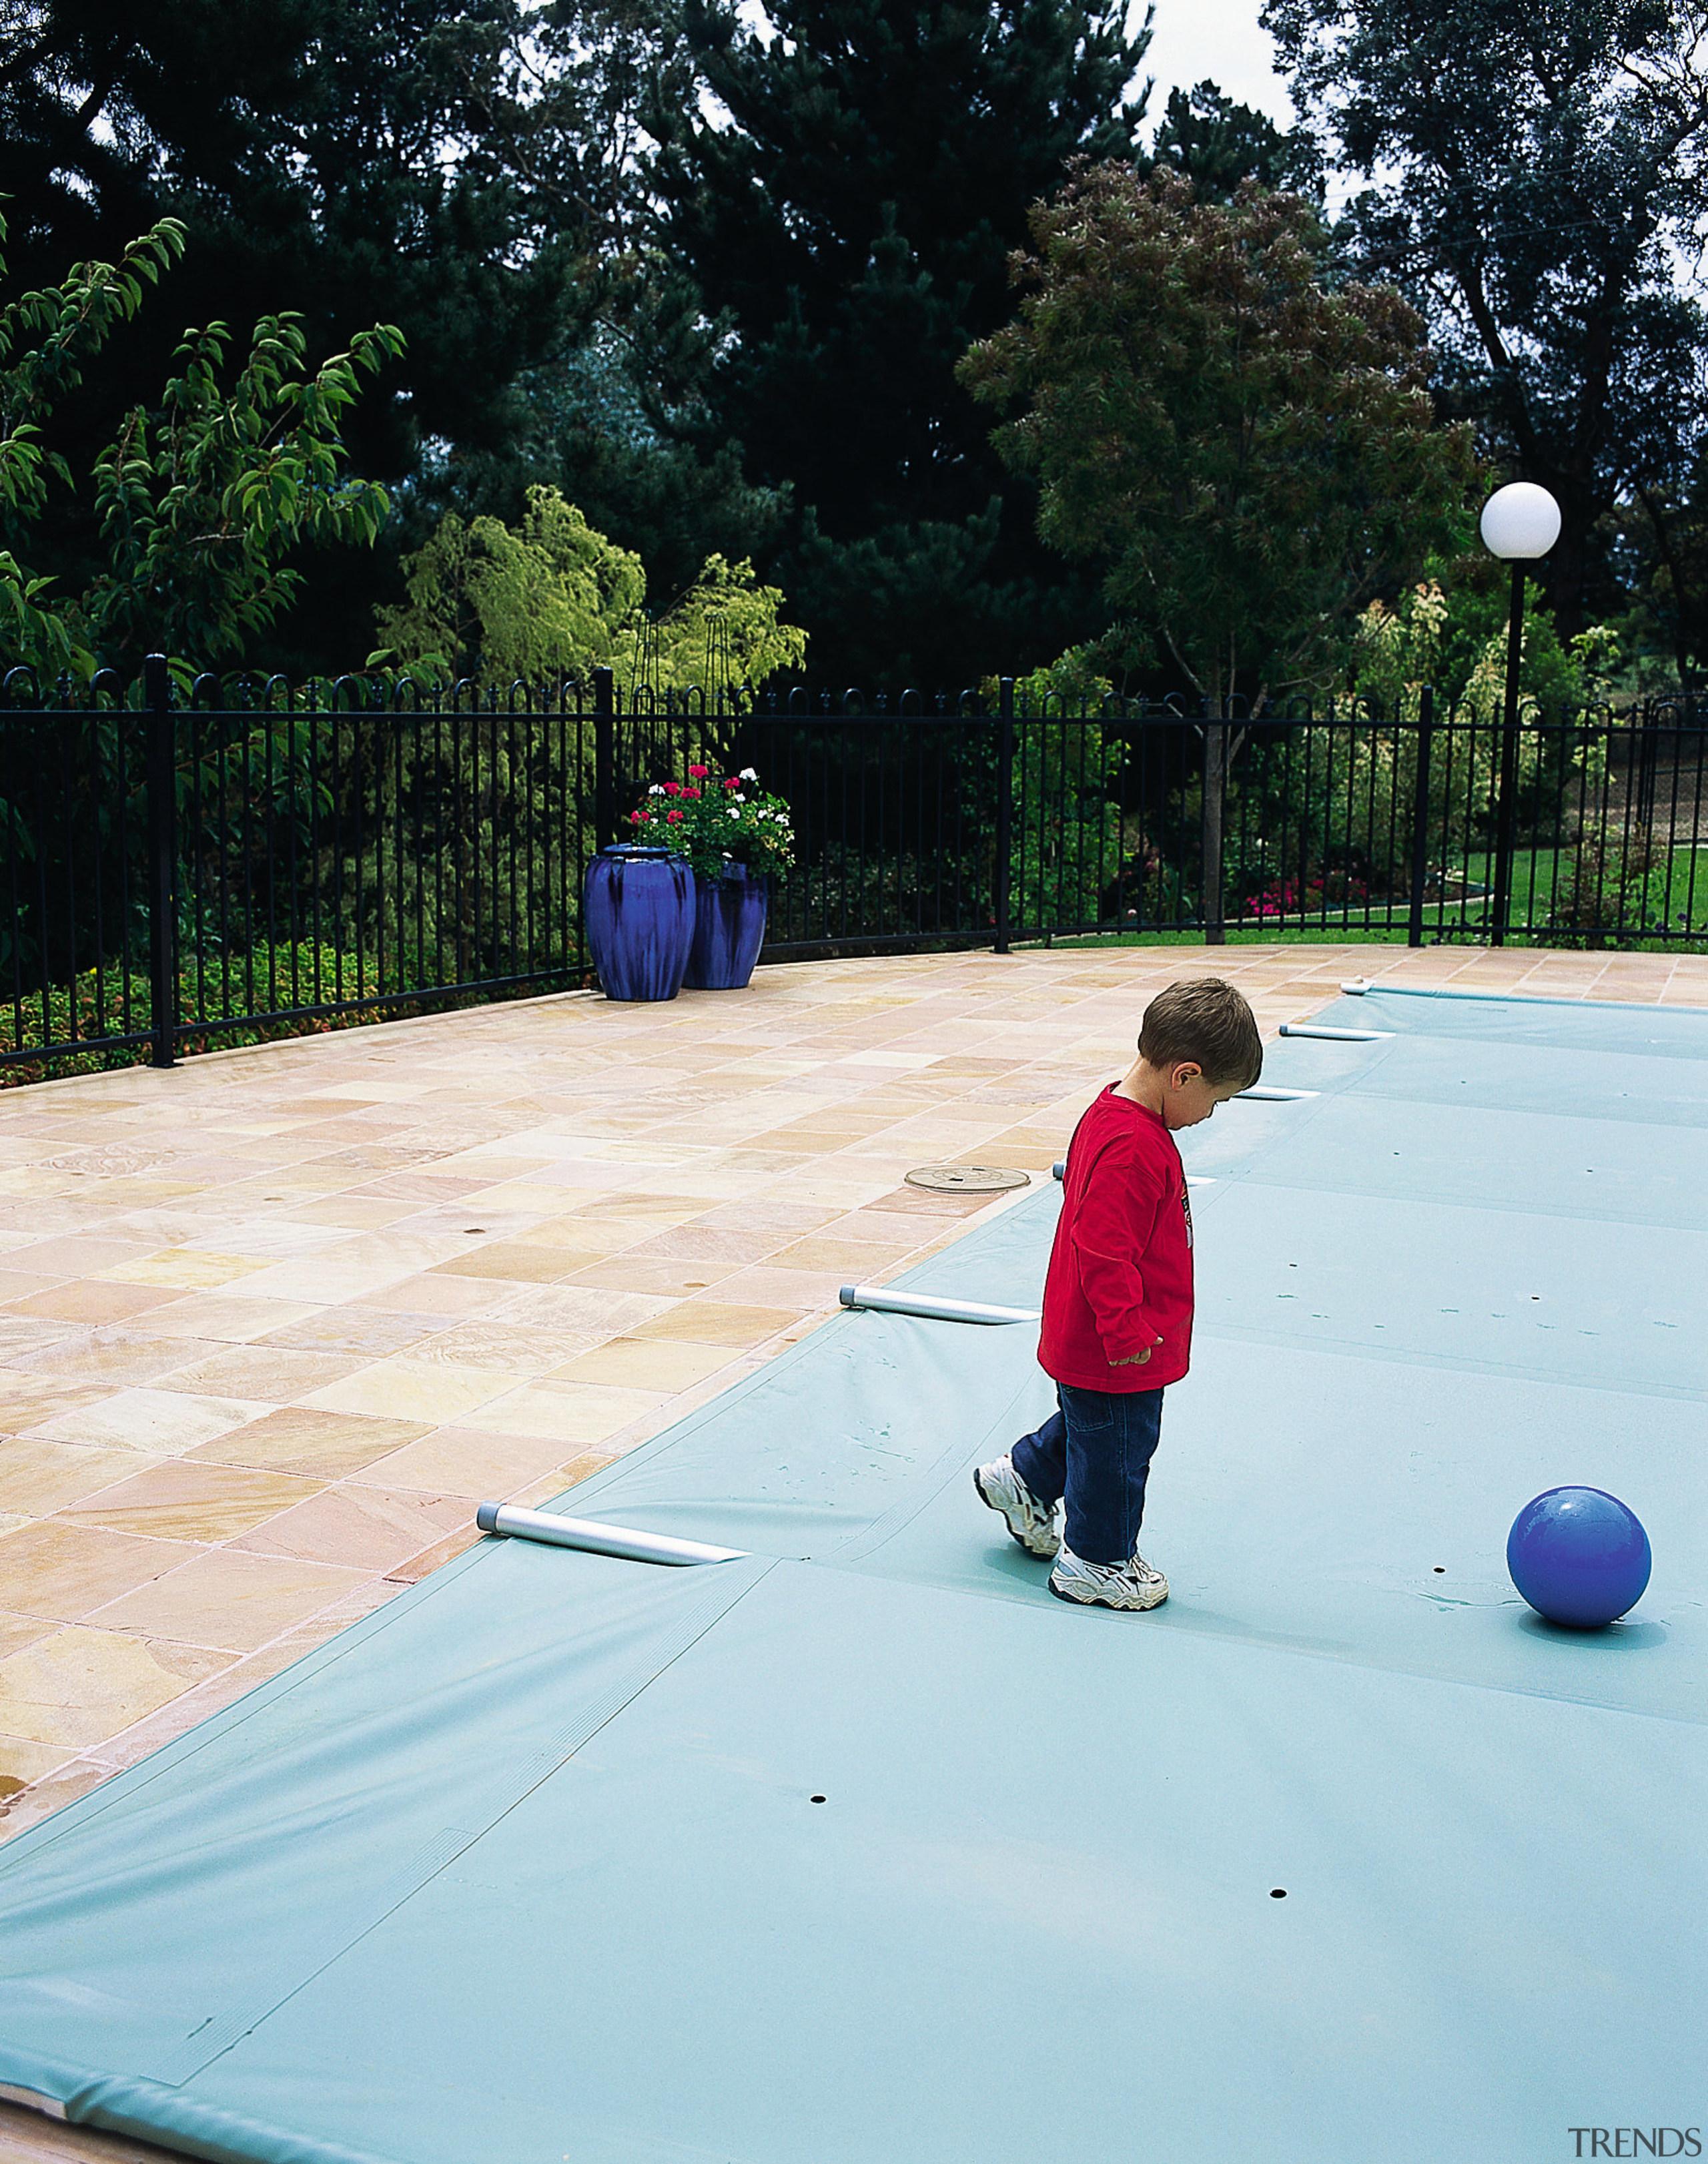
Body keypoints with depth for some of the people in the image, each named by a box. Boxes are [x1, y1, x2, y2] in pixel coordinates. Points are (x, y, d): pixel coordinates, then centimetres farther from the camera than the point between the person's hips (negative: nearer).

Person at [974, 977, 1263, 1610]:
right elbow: (1105, 1253, -31)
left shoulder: (1114, 1114, 3)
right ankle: (1096, 1563, 25)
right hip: (1117, 1351, -10)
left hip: (1089, 1338, 10)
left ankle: (1023, 1481, 47)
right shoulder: (1132, 1149, -31)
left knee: (1088, 1424, 29)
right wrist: (1127, 1332, -25)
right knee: (1117, 1450, 8)